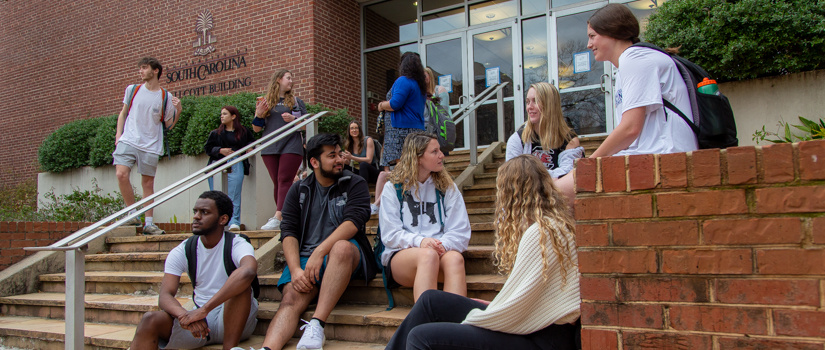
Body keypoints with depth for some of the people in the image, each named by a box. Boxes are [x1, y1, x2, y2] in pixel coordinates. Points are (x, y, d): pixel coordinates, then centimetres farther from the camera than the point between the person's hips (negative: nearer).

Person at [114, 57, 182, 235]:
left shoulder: (166, 97, 3)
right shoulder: (132, 89, 9)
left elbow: (168, 124, 9)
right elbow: (123, 113, 18)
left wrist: (178, 110, -7)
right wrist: (118, 134, 7)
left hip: (151, 146, -1)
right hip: (128, 140, 1)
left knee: (148, 183, 4)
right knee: (121, 174, -17)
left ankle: (149, 223, 12)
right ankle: (133, 215, -3)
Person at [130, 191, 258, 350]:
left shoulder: (237, 245, -11)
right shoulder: (182, 251, 2)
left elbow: (249, 270, -36)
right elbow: (165, 296, -9)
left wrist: (204, 309, -42)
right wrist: (184, 315, -33)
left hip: (235, 320, -3)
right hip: (201, 319, 4)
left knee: (239, 284, -33)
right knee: (150, 319, -21)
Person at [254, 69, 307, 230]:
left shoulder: (296, 101, 13)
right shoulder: (265, 102, 13)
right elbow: (256, 129, 13)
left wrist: (293, 119, -9)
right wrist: (258, 115, -6)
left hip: (291, 146, -2)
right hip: (270, 148, 2)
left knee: (284, 180, -13)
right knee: (277, 183, 3)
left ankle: (278, 217, -22)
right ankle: (285, 217, 9)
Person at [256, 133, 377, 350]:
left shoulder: (355, 184, 10)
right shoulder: (299, 190, 17)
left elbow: (353, 222, -7)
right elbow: (288, 232, 6)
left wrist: (320, 252, -20)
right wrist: (295, 270, -12)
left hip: (347, 255, -2)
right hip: (305, 258, 3)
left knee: (342, 247, -37)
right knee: (291, 298, -26)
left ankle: (316, 324, -40)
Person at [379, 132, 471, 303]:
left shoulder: (447, 186, 15)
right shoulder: (393, 187, 8)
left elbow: (461, 231, 6)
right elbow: (390, 234, -2)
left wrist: (443, 244, -16)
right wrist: (419, 241, -20)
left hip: (442, 251, 2)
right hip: (400, 255, -2)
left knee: (455, 257, -34)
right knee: (428, 255, -36)